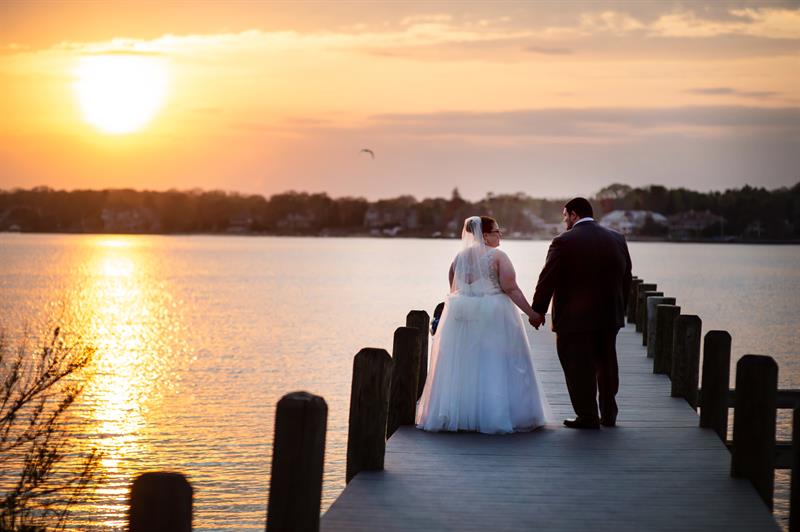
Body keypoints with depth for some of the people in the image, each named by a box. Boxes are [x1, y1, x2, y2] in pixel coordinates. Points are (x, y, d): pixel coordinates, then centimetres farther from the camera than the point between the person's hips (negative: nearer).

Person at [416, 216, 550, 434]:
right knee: (496, 367, 1)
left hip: (461, 317, 5)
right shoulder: (498, 256, -8)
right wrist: (531, 313, -8)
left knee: (462, 366, 10)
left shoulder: (459, 257, 7)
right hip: (493, 317, -5)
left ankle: (455, 414, 13)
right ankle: (497, 415, 1)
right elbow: (510, 289, -13)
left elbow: (453, 291, 13)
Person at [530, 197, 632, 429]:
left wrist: (538, 309, 0)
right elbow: (626, 278, 11)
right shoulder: (617, 239, 5)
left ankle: (588, 416, 5)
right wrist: (619, 309, 20)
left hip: (574, 318, -6)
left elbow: (547, 279, -11)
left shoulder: (564, 242, -12)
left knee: (579, 368, 3)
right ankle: (609, 414, 25)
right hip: (610, 316, 6)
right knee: (606, 365, 17)